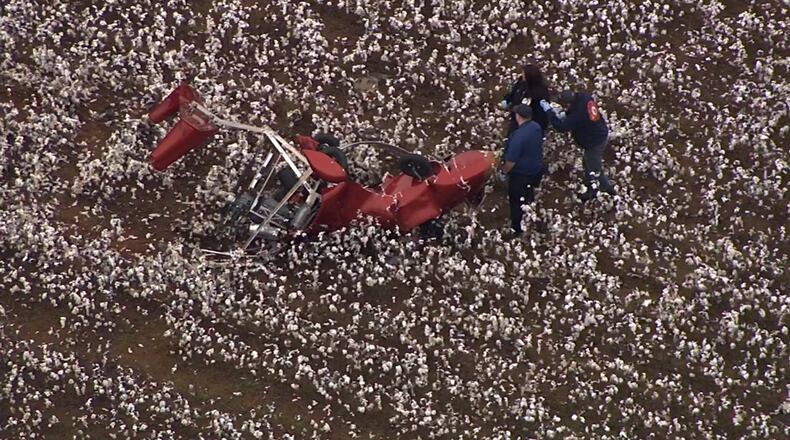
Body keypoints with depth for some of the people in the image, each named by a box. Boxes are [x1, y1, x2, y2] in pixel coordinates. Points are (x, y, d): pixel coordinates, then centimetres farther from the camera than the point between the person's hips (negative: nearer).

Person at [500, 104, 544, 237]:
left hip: (521, 174, -8)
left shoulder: (519, 136, -35)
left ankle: (517, 229, 26)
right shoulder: (536, 127, -9)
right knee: (529, 198, 29)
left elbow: (511, 160, -28)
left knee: (517, 201, 12)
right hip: (536, 169, 8)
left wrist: (503, 172, -10)